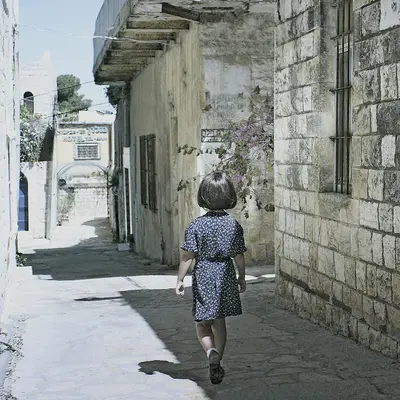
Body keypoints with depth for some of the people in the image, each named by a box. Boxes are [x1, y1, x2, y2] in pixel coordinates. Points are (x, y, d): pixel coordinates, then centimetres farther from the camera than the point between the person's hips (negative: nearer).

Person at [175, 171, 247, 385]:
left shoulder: (197, 225, -12)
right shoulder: (234, 225, -4)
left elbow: (187, 256, -12)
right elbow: (239, 255, 2)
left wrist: (180, 280, -3)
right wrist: (242, 278, 15)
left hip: (203, 275, -3)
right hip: (226, 275, 3)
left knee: (202, 322, 10)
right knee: (220, 321, 15)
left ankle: (211, 351, -16)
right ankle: (217, 363, 20)